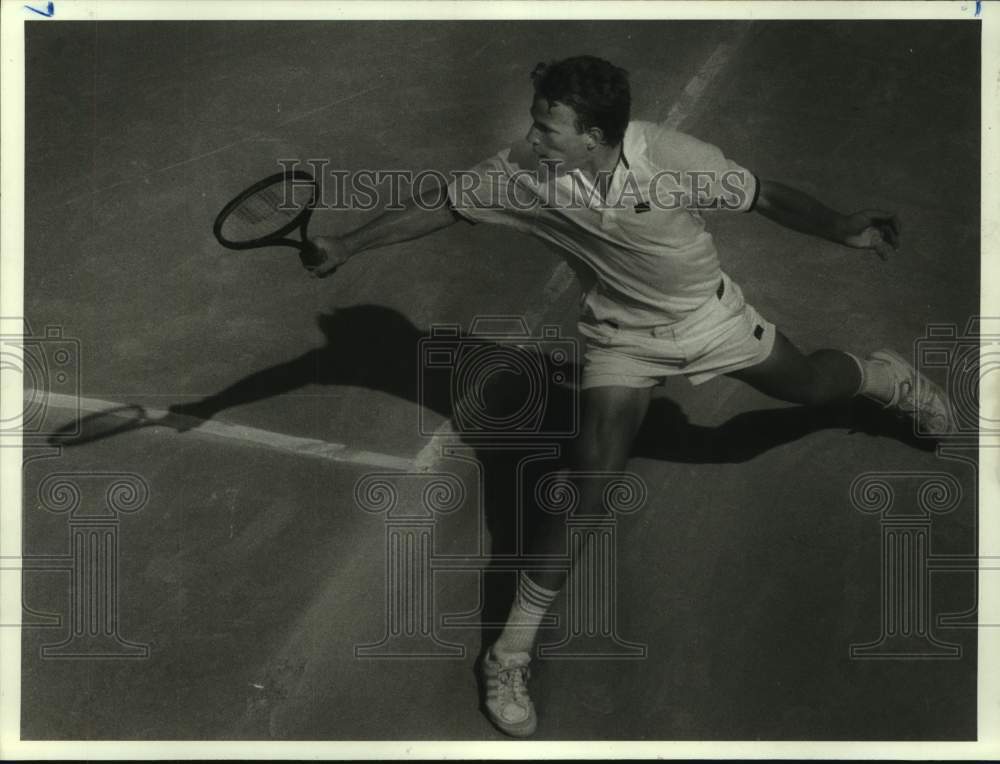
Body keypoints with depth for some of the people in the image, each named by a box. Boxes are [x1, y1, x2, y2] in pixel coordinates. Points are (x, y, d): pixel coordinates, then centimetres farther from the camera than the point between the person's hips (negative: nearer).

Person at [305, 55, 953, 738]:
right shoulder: (525, 171, -27)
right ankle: (512, 654, -1)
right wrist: (346, 246, -12)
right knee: (585, 500, -13)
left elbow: (765, 196, -16)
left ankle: (880, 376, 60)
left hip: (709, 314, 1)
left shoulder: (674, 158, -31)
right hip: (623, 341, -1)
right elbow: (438, 208, -15)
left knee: (811, 385, 19)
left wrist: (845, 230, -21)